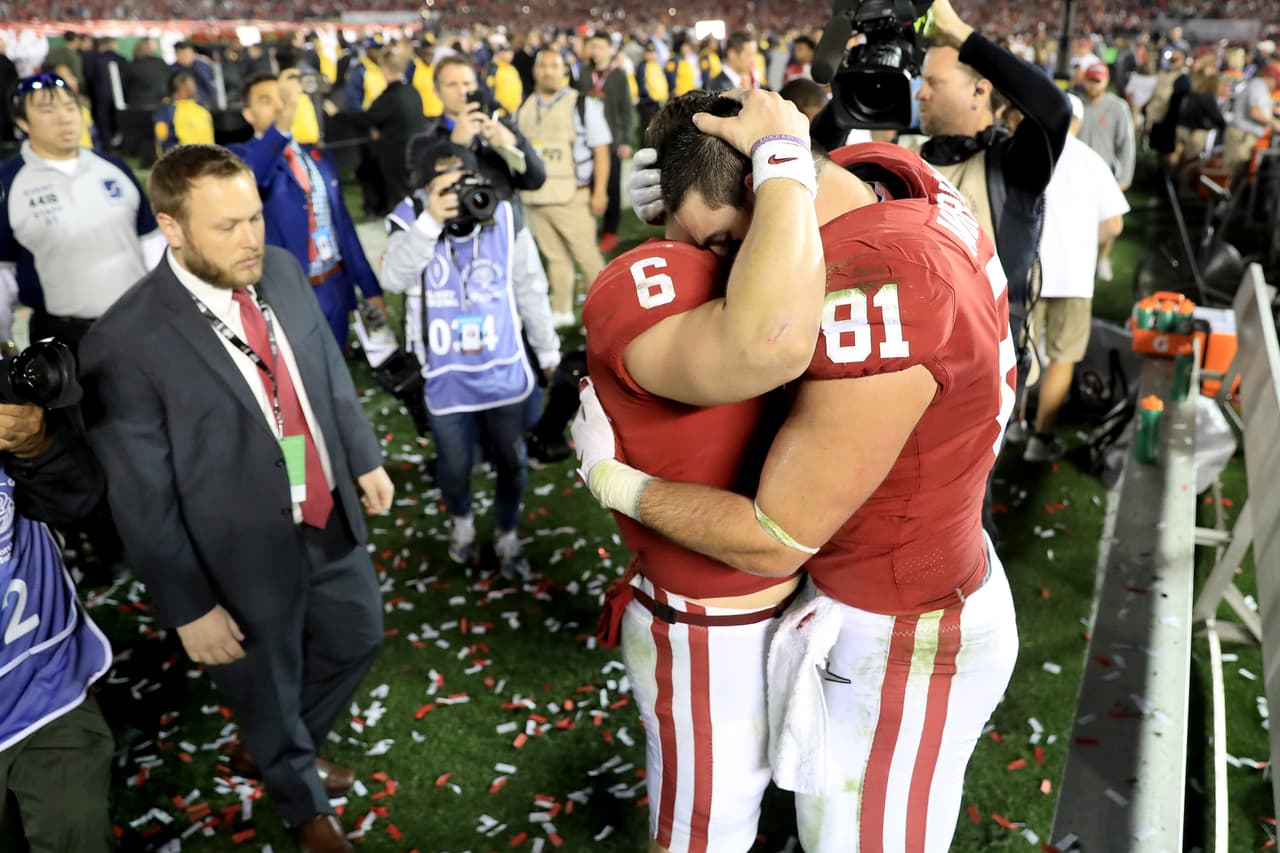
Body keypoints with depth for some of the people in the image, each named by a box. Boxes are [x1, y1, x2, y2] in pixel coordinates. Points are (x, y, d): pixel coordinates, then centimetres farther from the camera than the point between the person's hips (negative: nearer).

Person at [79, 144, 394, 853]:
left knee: (357, 637, 27)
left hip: (332, 518, 6)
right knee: (270, 695, 19)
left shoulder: (281, 271, -7)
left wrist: (365, 458, 13)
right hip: (246, 555, -6)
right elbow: (142, 499, -18)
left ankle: (267, 749, 56)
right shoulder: (125, 343, -25)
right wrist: (188, 608, -13)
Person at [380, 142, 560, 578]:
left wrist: (548, 350, 10)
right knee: (454, 466, 15)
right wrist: (430, 222, -35)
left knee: (513, 462, 14)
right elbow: (393, 278, -27)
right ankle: (461, 520, 48)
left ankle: (507, 534, 40)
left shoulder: (504, 219, -7)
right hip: (447, 378, -1)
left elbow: (530, 290, 3)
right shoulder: (412, 221, -9)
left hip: (505, 372, 1)